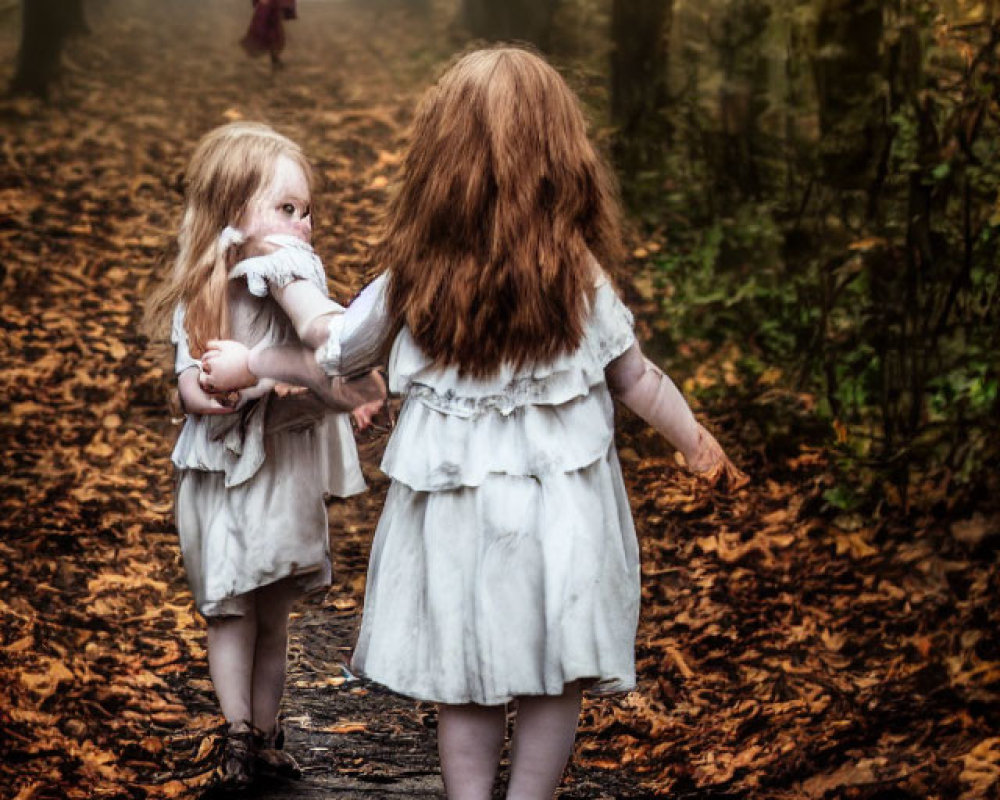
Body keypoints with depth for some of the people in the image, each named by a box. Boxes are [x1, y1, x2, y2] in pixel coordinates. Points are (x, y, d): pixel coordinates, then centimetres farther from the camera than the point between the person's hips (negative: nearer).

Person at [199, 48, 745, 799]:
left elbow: (336, 354, 4)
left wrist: (247, 364, 22)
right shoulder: (579, 273, -12)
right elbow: (636, 378, -2)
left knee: (464, 684, 12)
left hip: (455, 509, 2)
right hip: (557, 511, -1)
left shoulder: (412, 274, -8)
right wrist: (699, 443, 15)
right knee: (555, 680, 10)